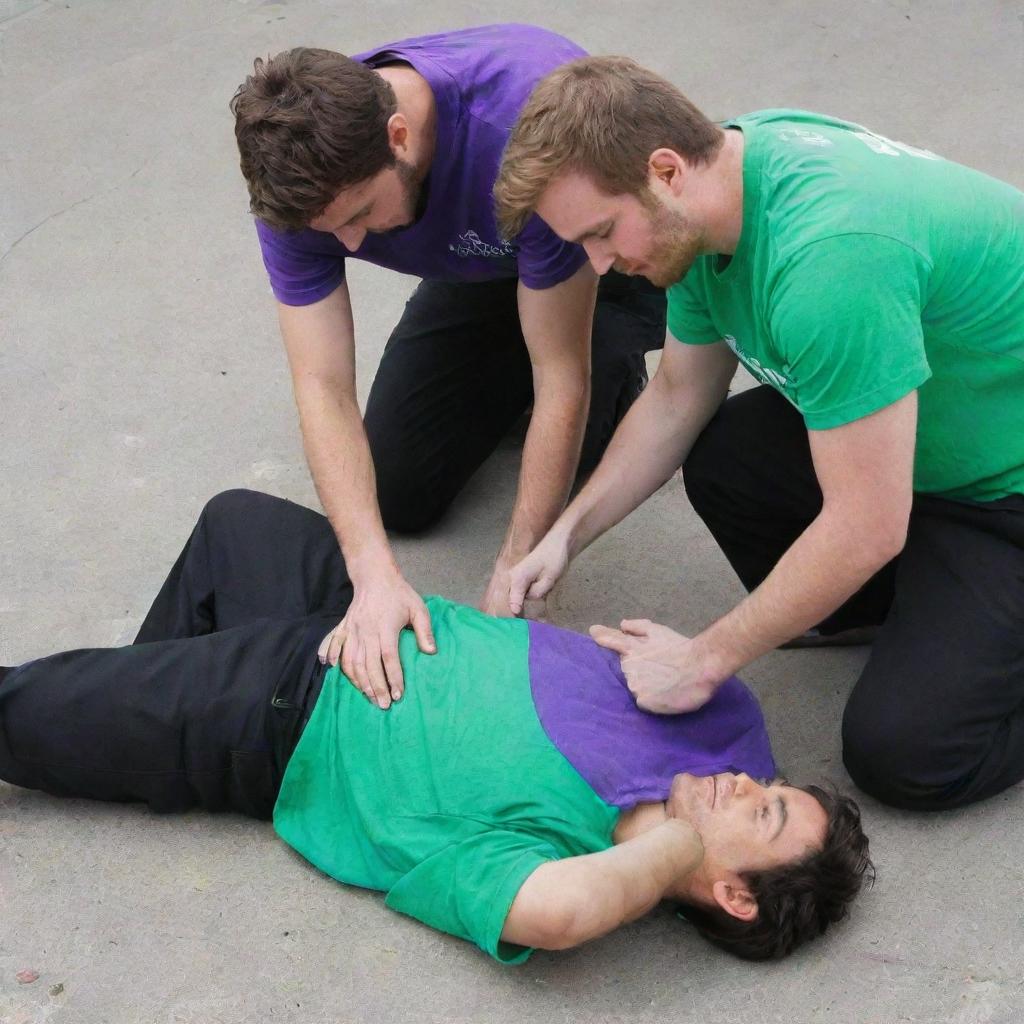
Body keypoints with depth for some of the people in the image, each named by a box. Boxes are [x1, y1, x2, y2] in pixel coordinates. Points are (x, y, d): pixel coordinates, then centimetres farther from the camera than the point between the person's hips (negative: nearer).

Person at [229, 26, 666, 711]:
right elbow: (323, 388, -32)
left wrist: (513, 578, -36)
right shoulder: (303, 176, -29)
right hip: (479, 267, 4)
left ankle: (621, 363, 8)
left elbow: (563, 382, -38)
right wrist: (375, 575, -45)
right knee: (396, 493, -2)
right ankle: (510, 369, 23)